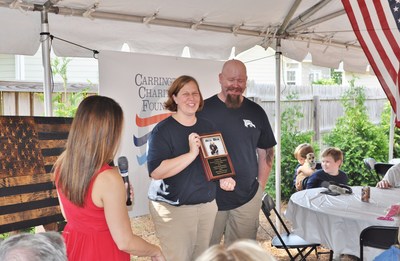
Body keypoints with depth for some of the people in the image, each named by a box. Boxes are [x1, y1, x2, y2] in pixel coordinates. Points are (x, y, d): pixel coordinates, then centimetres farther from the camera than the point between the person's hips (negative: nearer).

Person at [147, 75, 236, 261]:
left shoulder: (208, 127, 8)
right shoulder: (163, 130, -11)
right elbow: (156, 171, -22)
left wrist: (224, 178, 0)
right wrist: (192, 154, -28)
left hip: (208, 205, 6)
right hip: (172, 208, -6)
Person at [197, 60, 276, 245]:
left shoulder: (256, 112, 5)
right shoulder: (203, 109, -4)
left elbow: (266, 152, 11)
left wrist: (260, 186, 6)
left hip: (248, 199, 2)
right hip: (209, 197, -2)